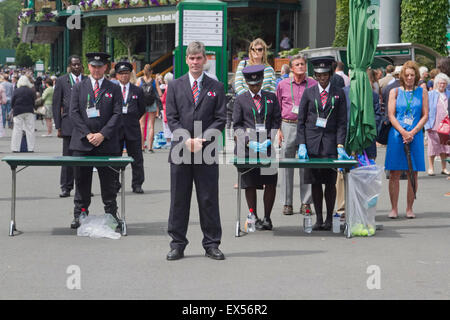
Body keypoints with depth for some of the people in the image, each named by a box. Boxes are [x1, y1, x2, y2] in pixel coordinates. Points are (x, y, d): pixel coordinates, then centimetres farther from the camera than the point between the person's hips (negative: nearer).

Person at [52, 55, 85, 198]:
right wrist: (58, 126, -3)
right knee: (68, 156, -2)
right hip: (69, 123, -2)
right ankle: (66, 187, 3)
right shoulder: (61, 81, 4)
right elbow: (56, 104, 4)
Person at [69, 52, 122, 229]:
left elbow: (117, 114, -1)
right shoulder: (78, 87, 9)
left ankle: (111, 214, 9)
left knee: (109, 182, 2)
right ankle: (80, 215, 12)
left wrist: (102, 134, -11)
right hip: (82, 143, 1)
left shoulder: (114, 88, 7)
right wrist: (87, 134, -10)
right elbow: (74, 113, 1)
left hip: (107, 143, -1)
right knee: (81, 181, 5)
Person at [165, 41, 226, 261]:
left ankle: (211, 244, 10)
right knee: (178, 200, 4)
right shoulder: (175, 86, 9)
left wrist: (202, 139, -11)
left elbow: (220, 119, 2)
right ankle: (177, 244, 11)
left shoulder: (216, 87, 8)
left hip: (206, 151, 0)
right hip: (180, 151, 1)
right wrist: (187, 140, -11)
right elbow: (172, 118, 3)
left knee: (209, 199, 2)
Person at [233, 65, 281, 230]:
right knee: (250, 185, 0)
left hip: (267, 147, 1)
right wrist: (249, 142, -9)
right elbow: (237, 125, 4)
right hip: (247, 149, -1)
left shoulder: (271, 98, 12)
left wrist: (269, 139, -7)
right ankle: (254, 218, 9)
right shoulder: (241, 100, 7)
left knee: (271, 183, -2)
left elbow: (277, 120, 8)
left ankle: (267, 217, 9)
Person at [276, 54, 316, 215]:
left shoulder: (314, 84, 5)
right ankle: (287, 203, 7)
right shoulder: (283, 85, 7)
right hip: (288, 126, 1)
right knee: (286, 166, 1)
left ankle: (306, 202, 7)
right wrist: (278, 129, 4)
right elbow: (277, 109, 12)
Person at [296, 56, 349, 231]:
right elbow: (301, 121, 7)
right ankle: (318, 218, 9)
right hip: (312, 142, 1)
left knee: (330, 182, -2)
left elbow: (342, 122, 3)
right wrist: (301, 144, -3)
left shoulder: (338, 93, 6)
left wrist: (340, 146, -8)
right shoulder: (309, 93, 7)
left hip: (330, 141, -1)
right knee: (315, 182, 1)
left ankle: (329, 218, 8)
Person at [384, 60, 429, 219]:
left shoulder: (422, 92, 9)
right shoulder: (395, 92, 7)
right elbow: (391, 116, 1)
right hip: (397, 135, -1)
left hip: (415, 136, 1)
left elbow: (425, 116, 4)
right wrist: (403, 132, -13)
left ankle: (409, 209, 10)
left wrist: (412, 132, -10)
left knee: (413, 174, 2)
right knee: (394, 174, -1)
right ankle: (394, 208, 5)